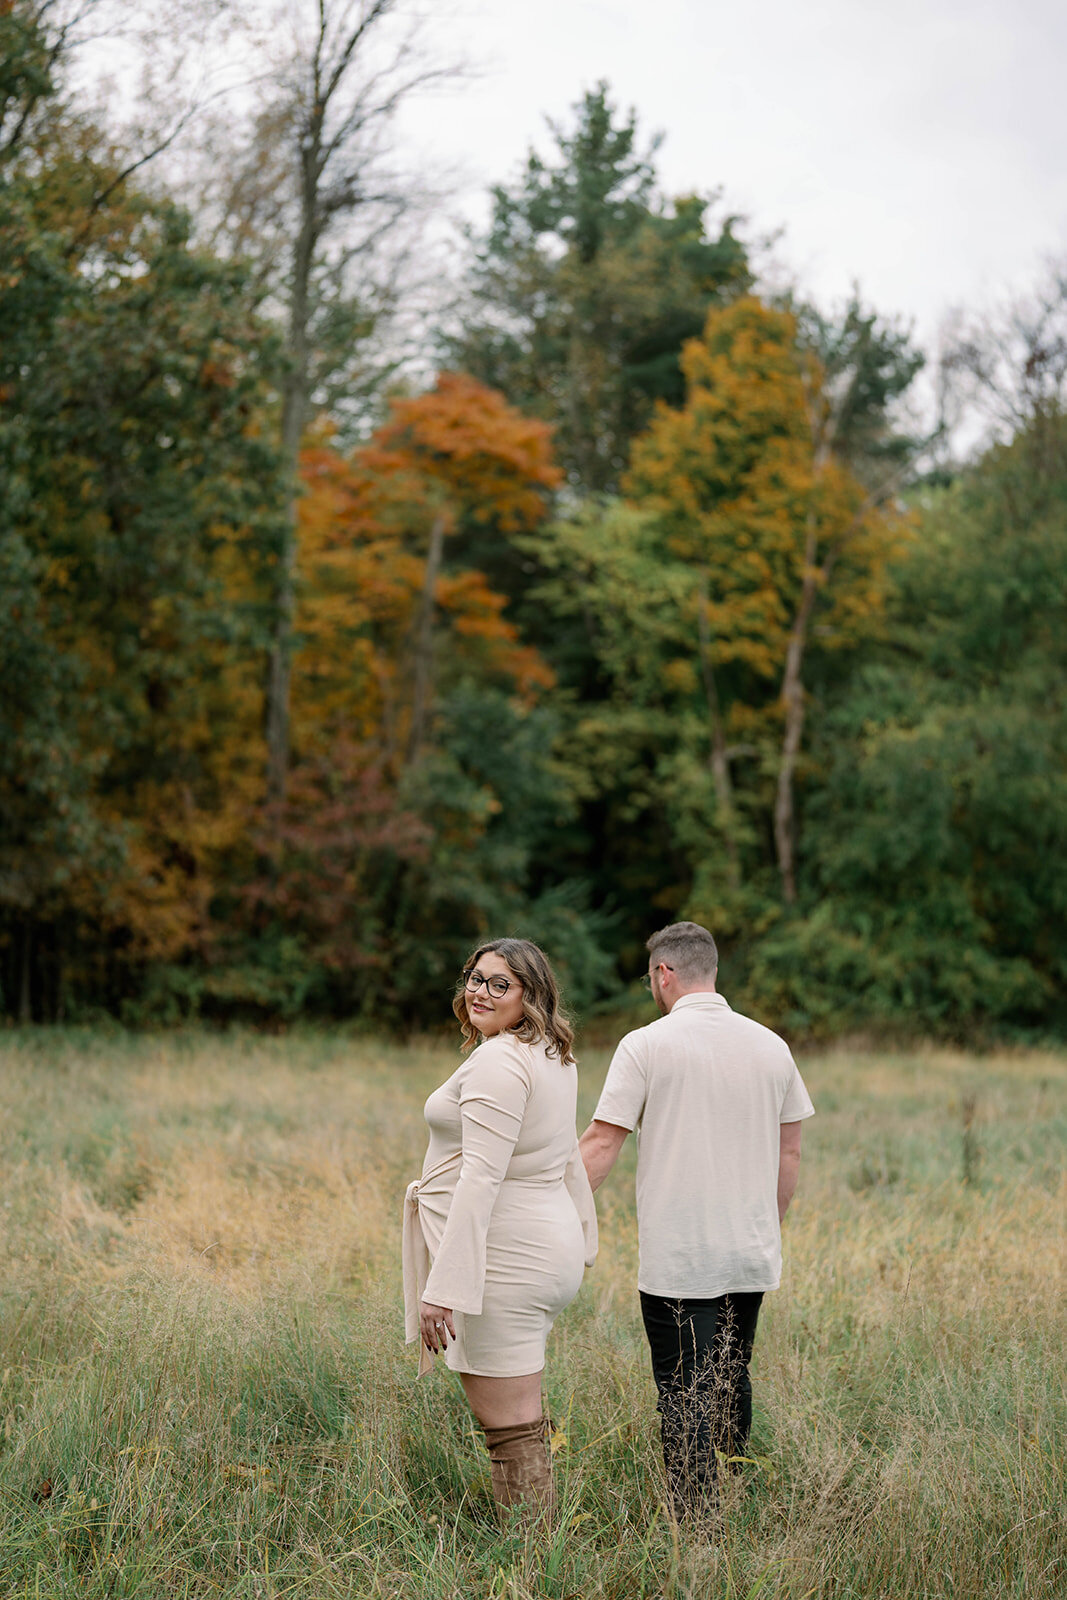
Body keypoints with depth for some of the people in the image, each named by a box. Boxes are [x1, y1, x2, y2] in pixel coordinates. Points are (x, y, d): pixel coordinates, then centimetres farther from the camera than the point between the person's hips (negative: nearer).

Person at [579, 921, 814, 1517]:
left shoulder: (647, 1045, -8)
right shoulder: (771, 1046, 6)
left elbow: (601, 1144, -9)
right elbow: (790, 1152, 11)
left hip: (678, 1259, -5)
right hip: (750, 1255, 5)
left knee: (685, 1394, -1)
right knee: (732, 1384, 18)